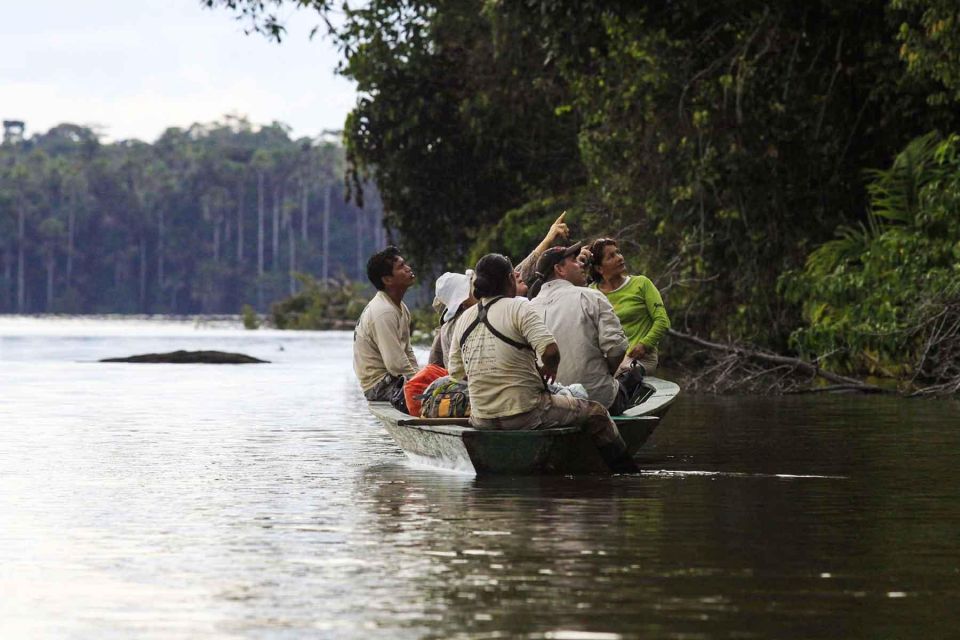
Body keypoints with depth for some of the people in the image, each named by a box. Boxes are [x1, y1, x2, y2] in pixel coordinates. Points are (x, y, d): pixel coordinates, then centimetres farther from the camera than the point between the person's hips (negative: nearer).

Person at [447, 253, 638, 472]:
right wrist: (549, 370, 0)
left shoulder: (463, 319, 8)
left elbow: (456, 373, 11)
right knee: (596, 412, 11)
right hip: (524, 415, -6)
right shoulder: (517, 308, -10)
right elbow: (550, 350, -21)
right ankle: (626, 471, 17)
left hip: (481, 420, 6)